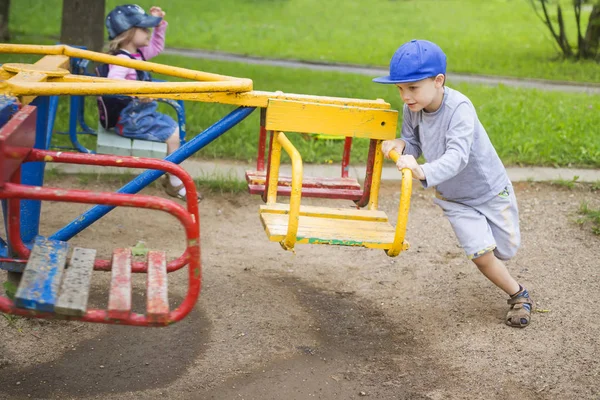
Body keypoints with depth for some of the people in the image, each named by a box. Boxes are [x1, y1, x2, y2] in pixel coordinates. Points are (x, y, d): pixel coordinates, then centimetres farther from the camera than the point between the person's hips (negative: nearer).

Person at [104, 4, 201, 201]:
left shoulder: (137, 54, 9)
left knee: (175, 128, 13)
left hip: (144, 112, 11)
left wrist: (160, 25, 14)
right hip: (130, 120, -11)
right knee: (172, 135, -12)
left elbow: (155, 47, 26)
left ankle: (171, 176, 18)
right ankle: (174, 183, 2)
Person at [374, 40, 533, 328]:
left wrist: (423, 172, -61)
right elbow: (414, 143, -4)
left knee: (505, 251, 12)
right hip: (454, 198, 4)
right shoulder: (412, 110, -16)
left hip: (490, 189, -3)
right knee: (480, 253, -10)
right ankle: (518, 296, 15)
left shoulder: (459, 108, -34)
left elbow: (457, 156, -44)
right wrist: (400, 145, -28)